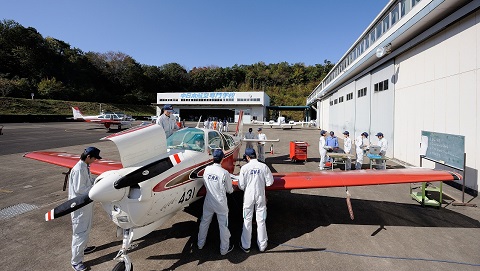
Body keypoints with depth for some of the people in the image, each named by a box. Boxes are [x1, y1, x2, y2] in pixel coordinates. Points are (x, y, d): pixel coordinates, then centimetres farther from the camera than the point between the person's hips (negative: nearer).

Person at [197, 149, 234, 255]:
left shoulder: (207, 169, -10)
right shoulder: (224, 173, -21)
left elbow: (205, 184, 4)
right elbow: (229, 190, -9)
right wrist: (232, 189, 13)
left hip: (208, 202, 4)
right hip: (220, 204, -4)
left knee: (204, 222, 22)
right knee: (223, 226, 12)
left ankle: (200, 244, 41)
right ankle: (224, 248, 28)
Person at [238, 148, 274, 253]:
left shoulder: (244, 168, -14)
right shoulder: (264, 166, -11)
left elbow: (241, 186, -10)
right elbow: (269, 182, -6)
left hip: (248, 197, -1)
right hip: (260, 196, 1)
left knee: (247, 220, 14)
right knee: (261, 220, 14)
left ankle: (246, 246, 26)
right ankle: (262, 245, 29)